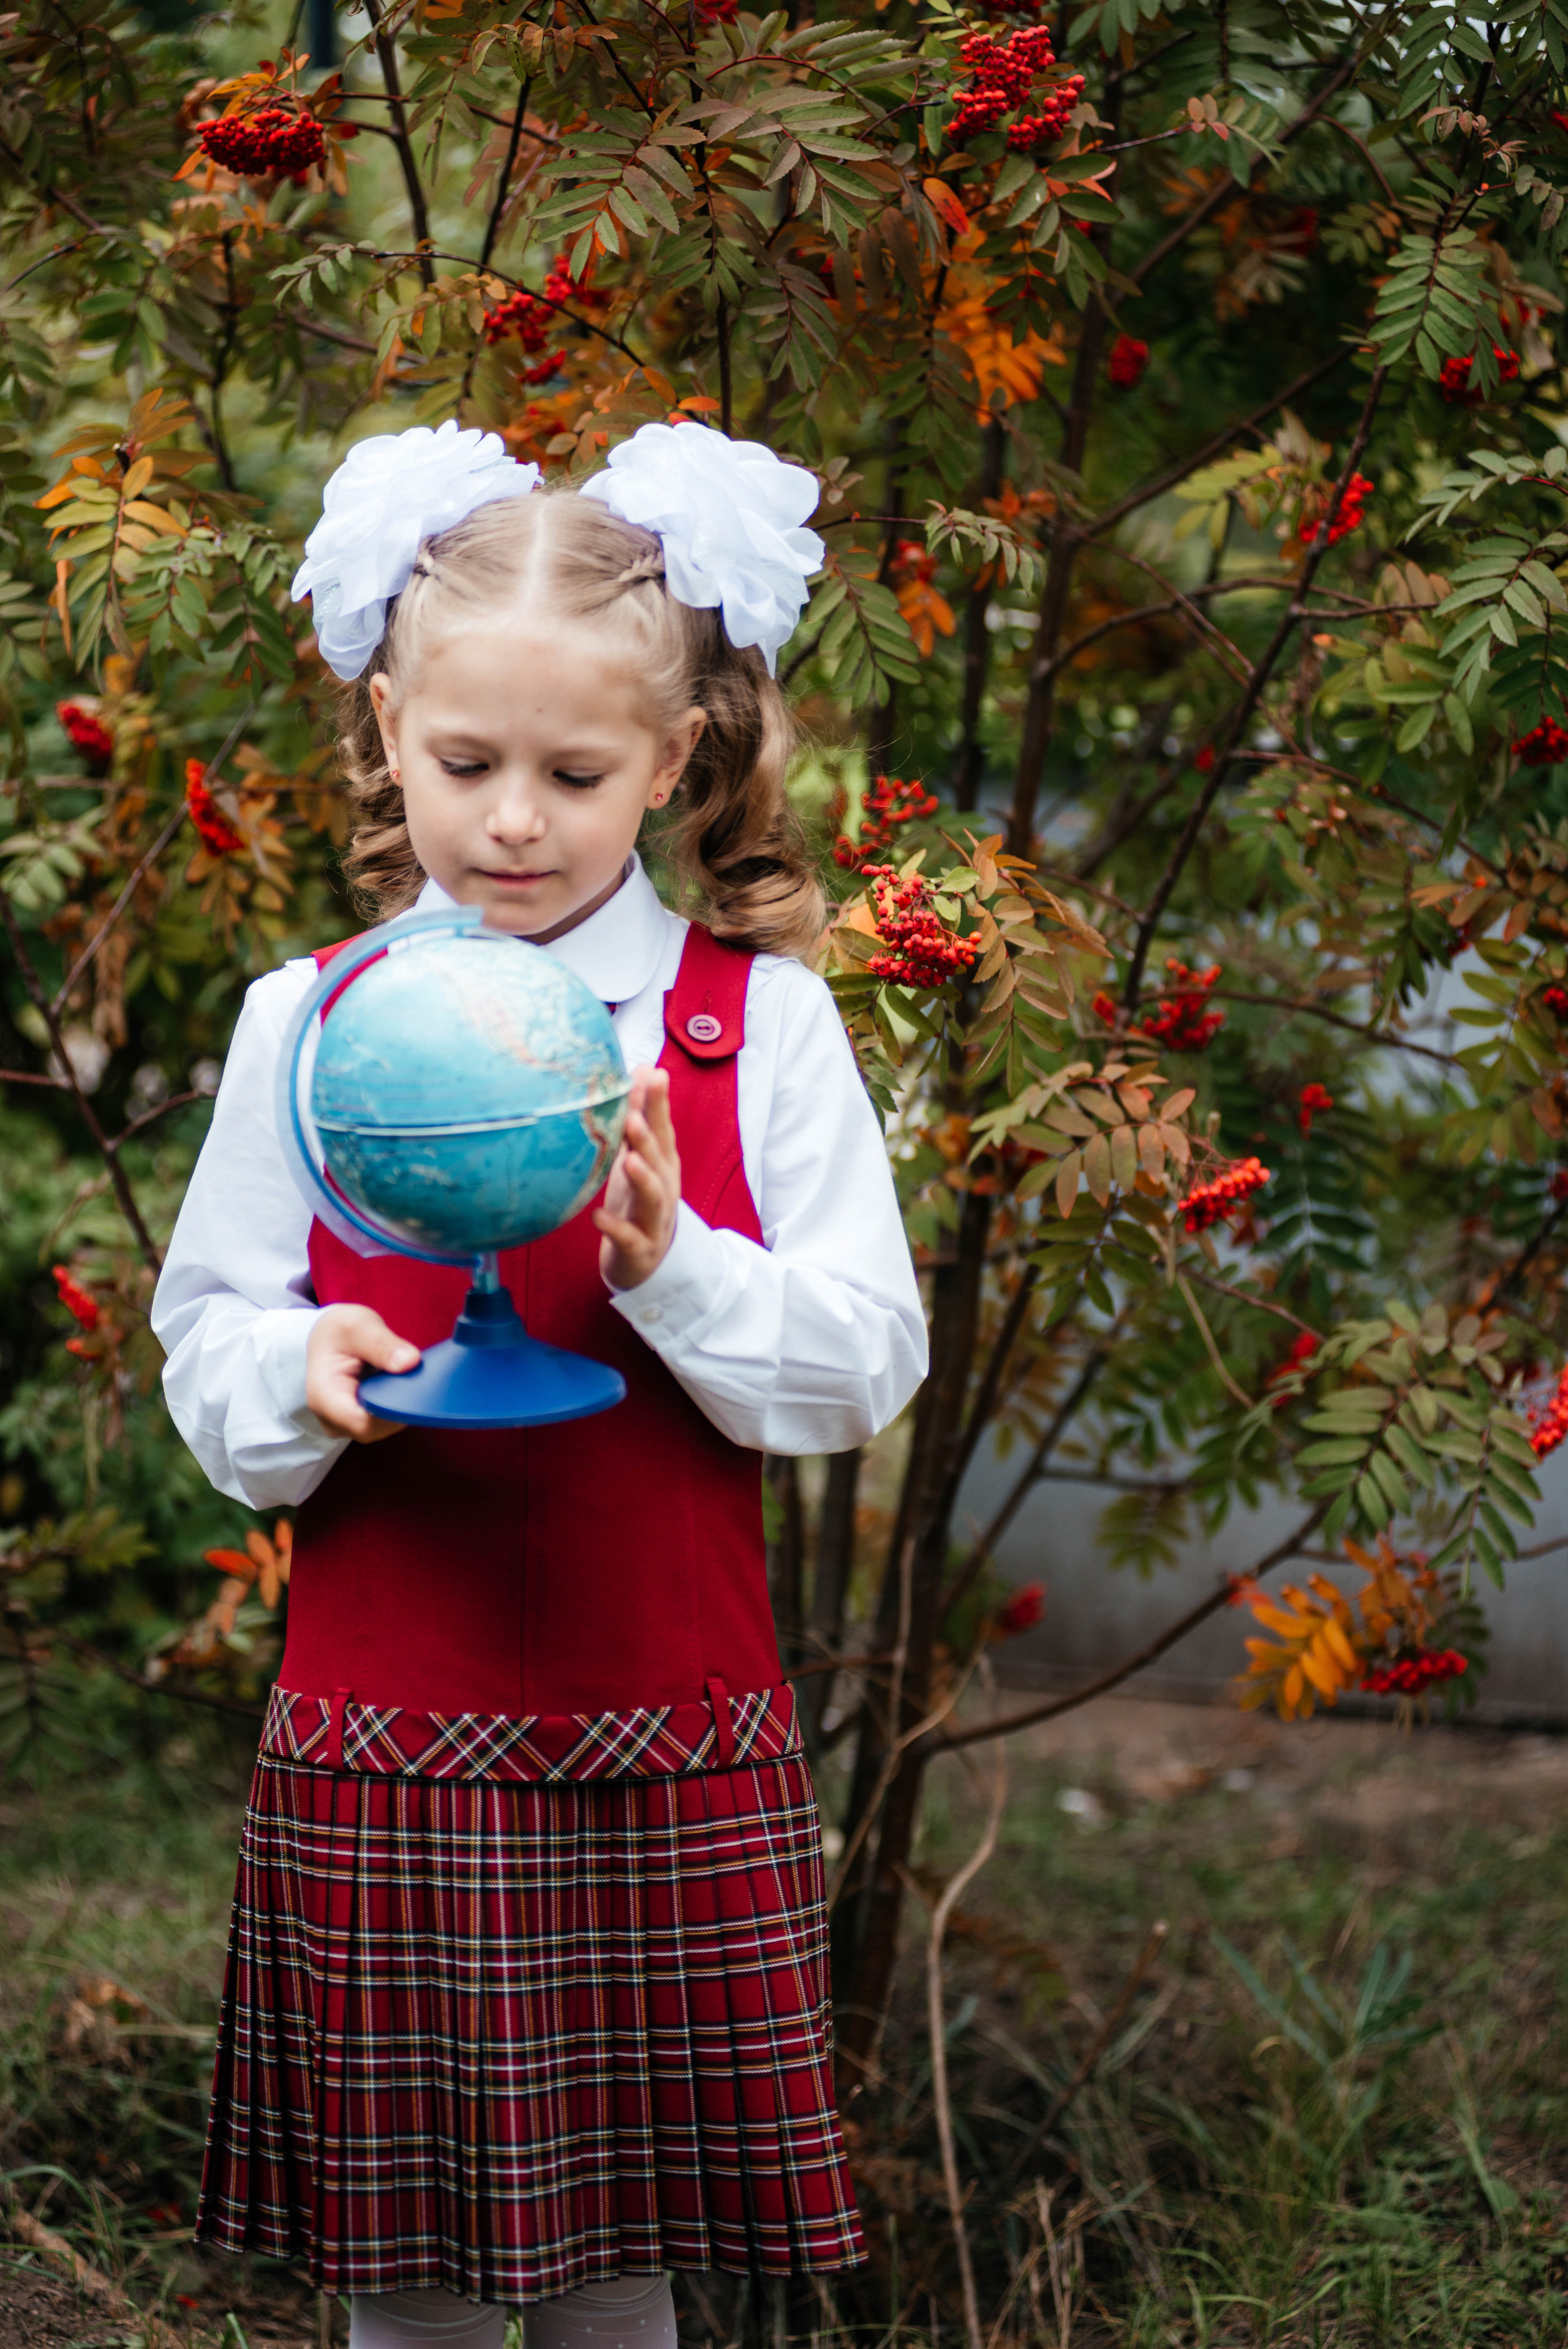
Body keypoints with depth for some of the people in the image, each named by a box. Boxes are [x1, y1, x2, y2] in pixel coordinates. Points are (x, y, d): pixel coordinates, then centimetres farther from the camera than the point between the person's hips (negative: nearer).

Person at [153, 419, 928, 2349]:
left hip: (671, 1752, 0)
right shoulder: (305, 1026, 3)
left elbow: (864, 1372, -2)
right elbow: (205, 1361, 5)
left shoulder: (759, 1026, 0)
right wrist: (306, 1371, -16)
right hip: (375, 1738, 1)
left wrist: (670, 1262, -18)